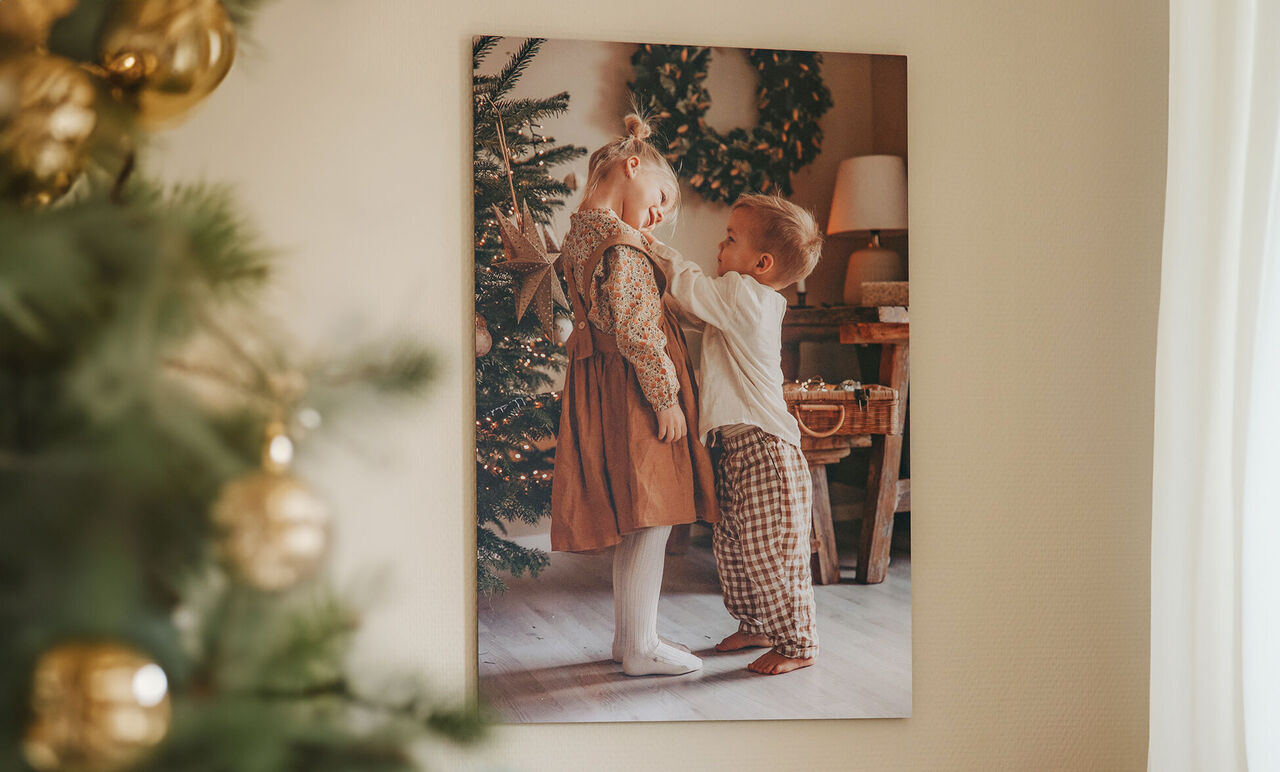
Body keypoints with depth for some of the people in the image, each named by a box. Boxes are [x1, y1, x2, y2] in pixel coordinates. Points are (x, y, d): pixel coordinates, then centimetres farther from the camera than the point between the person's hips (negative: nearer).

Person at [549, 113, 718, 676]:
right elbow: (635, 329, -21)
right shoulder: (621, 243, -18)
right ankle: (641, 648, 0)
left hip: (607, 389, 10)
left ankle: (628, 633, 24)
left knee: (635, 522, 16)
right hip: (635, 389, -10)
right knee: (652, 518, -4)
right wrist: (665, 395, -17)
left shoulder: (579, 237, 12)